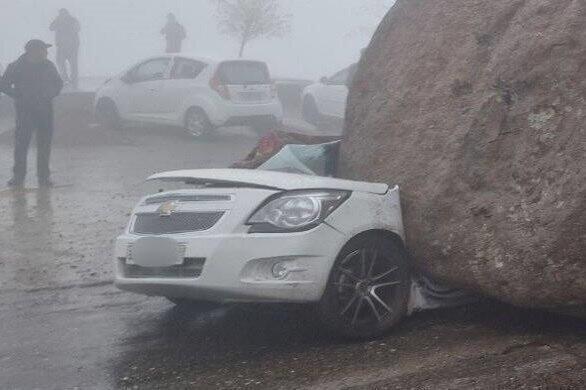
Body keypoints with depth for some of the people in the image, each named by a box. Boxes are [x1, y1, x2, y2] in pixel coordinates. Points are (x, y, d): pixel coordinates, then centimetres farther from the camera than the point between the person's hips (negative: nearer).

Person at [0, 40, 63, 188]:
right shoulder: (16, 67, -2)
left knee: (45, 144, 3)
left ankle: (44, 176, 10)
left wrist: (50, 95, 5)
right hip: (25, 110, -3)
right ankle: (18, 176, 3)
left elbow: (58, 84, 21)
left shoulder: (48, 66, 8)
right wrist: (19, 97, -7)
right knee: (21, 143, -5)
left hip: (45, 110, 3)